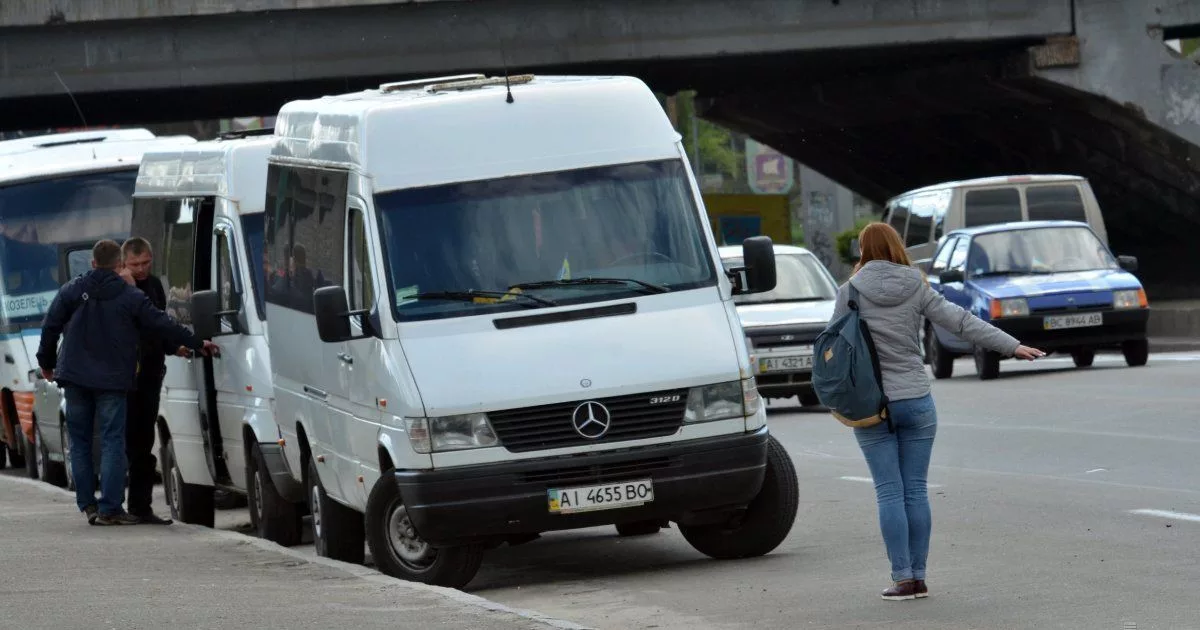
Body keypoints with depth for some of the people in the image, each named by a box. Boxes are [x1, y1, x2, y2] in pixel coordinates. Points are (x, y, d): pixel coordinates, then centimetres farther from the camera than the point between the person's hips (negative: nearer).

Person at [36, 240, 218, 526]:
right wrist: (197, 344, 12)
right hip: (112, 381, -2)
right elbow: (164, 325, 2)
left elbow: (50, 327, 5)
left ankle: (88, 505, 11)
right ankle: (110, 509, -9)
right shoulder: (131, 297, -1)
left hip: (75, 376, 2)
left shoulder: (72, 291, 4)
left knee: (80, 442, 11)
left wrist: (46, 362, 19)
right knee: (112, 443, -2)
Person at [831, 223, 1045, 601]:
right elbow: (963, 323, -2)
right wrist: (1013, 346, 1)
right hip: (916, 400, 2)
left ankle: (902, 577, -3)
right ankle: (918, 577, 8)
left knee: (889, 492, 1)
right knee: (916, 491, 7)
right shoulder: (917, 289, 1)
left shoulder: (851, 291, -5)